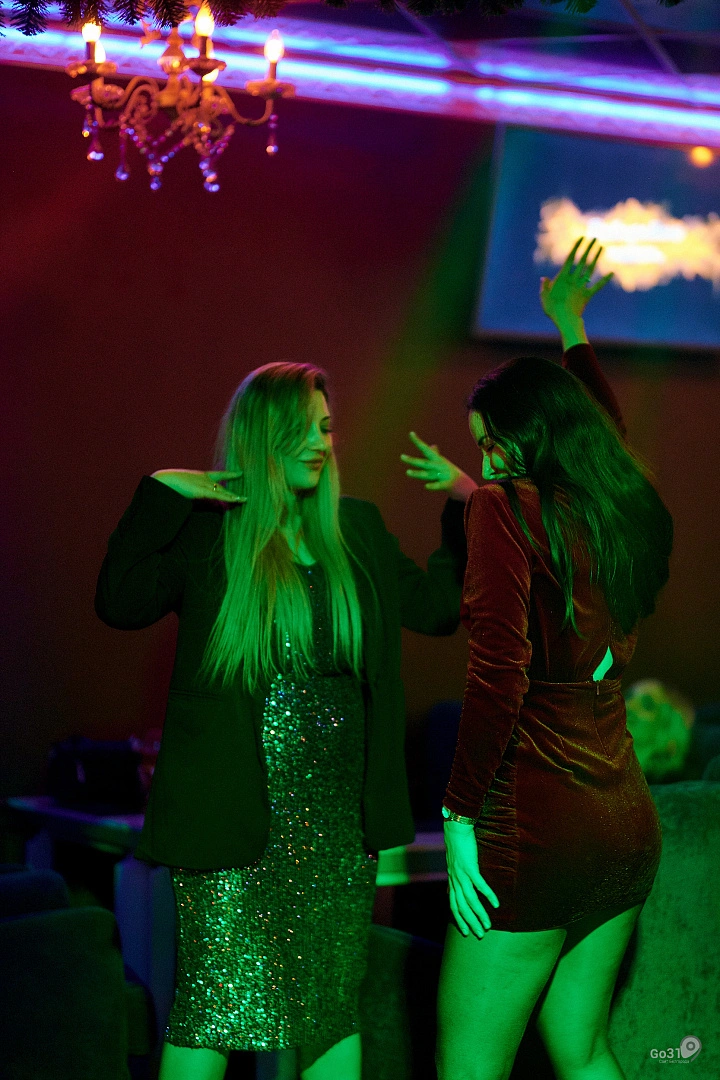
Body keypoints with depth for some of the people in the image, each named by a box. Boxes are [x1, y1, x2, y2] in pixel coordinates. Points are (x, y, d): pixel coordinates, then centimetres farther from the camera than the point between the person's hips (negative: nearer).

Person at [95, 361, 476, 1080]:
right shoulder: (207, 528, -2)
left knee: (333, 1000, 11)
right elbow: (120, 603, -16)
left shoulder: (356, 529, 12)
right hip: (235, 808, -5)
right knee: (219, 1000, -4)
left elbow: (436, 607, 19)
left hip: (337, 808, 5)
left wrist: (465, 503, 12)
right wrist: (159, 494, -18)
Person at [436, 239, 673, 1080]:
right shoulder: (626, 512, 9)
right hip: (627, 822, 7)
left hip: (536, 832, -7)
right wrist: (572, 332, 45)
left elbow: (499, 677, -20)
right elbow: (605, 434, 34)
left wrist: (461, 816, -13)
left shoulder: (509, 508, -11)